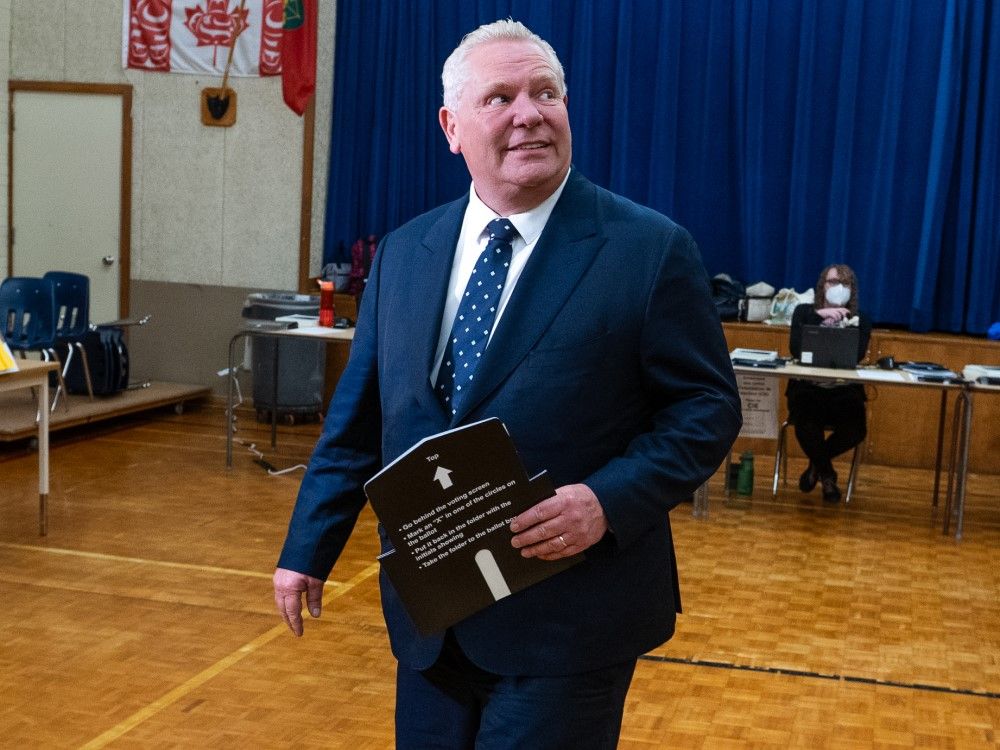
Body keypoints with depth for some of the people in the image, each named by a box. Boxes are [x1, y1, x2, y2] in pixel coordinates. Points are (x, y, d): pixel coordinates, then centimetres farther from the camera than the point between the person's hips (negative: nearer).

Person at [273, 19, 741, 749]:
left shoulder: (651, 249, -8)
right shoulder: (403, 253, 7)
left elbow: (707, 407, -7)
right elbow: (357, 417, 11)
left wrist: (610, 500, -21)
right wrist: (309, 548, 10)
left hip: (567, 617, -4)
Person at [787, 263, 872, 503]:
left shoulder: (860, 320, 8)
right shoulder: (805, 312, 7)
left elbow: (857, 355, -9)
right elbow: (796, 349, -11)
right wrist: (819, 317, -16)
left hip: (845, 390, 1)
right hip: (808, 387, -1)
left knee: (856, 430, -28)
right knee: (806, 425, -34)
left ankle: (817, 464, 8)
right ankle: (826, 474, 1)